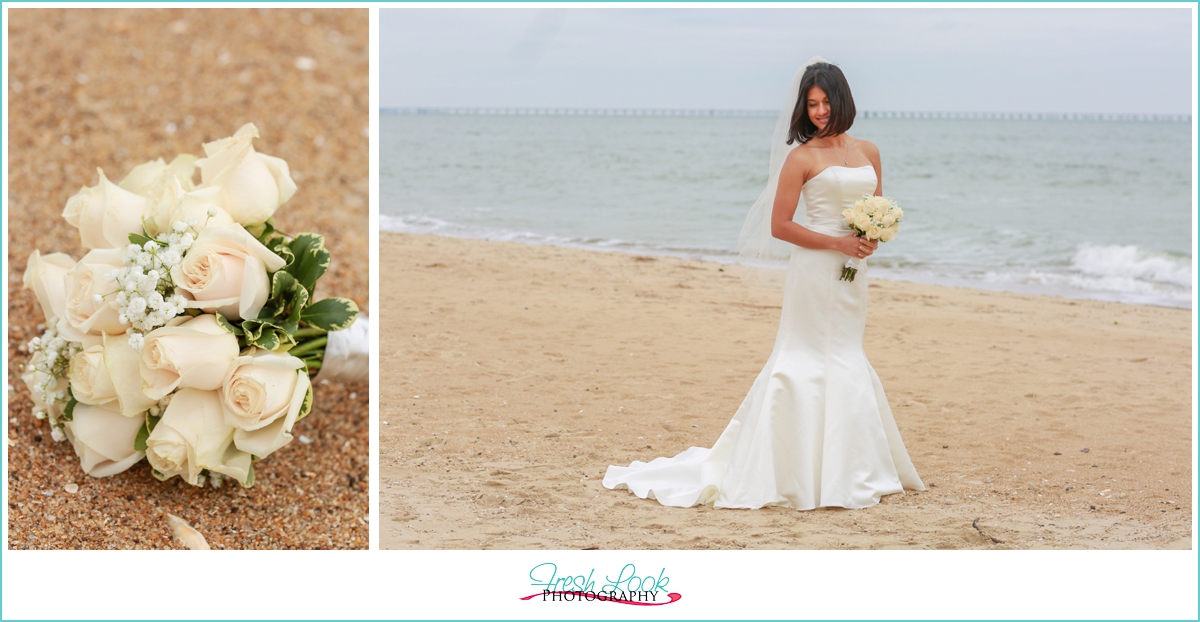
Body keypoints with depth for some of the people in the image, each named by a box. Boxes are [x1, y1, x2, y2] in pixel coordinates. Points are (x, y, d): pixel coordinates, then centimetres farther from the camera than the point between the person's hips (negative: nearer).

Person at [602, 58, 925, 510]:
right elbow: (779, 226, -9)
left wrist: (872, 238, -3)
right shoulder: (802, 157, -6)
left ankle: (846, 470, 19)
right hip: (815, 269, -6)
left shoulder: (867, 152, 11)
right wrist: (837, 243, -15)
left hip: (853, 272, 6)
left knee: (845, 362, 11)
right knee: (808, 362, -5)